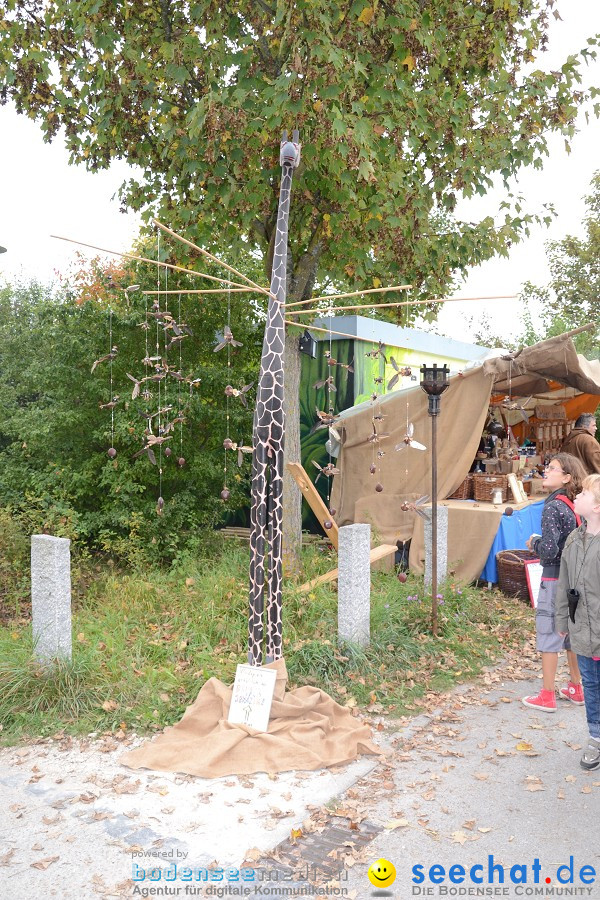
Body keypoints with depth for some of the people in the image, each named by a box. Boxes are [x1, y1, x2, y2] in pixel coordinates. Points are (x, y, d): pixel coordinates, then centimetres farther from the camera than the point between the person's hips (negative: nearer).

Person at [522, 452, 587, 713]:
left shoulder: (553, 508, -19)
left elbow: (549, 550, -24)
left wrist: (534, 542, -5)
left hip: (555, 580, -8)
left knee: (548, 634, 3)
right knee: (571, 633, 19)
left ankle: (547, 697, 11)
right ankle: (576, 689, 31)